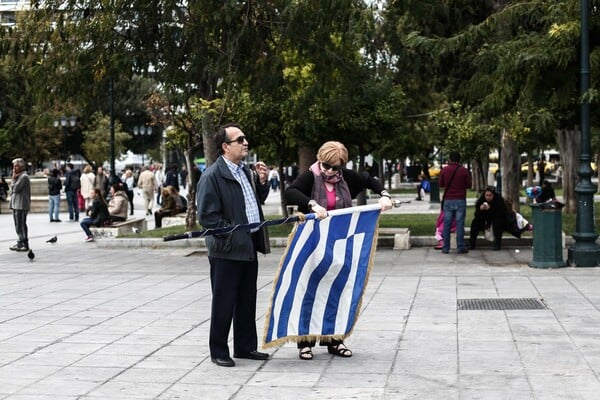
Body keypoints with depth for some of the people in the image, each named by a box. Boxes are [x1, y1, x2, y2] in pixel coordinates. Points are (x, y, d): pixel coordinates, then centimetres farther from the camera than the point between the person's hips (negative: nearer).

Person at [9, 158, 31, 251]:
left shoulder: (24, 177, -12)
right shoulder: (18, 176, 19)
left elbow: (16, 189, -18)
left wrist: (14, 178, -10)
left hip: (21, 205, -10)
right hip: (15, 204, 10)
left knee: (21, 226, -9)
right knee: (18, 226, 14)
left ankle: (25, 245, -6)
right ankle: (20, 243, 22)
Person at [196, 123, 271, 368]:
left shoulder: (244, 170, 11)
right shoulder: (212, 176, -15)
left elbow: (258, 200, 22)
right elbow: (206, 216, -17)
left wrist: (262, 181, 4)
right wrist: (232, 234, -17)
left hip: (249, 246, 8)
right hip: (227, 250, -8)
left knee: (247, 300, 16)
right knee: (224, 302, 2)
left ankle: (245, 347, 28)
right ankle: (218, 352, 14)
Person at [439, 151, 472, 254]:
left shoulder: (444, 170, 0)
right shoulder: (464, 171, -5)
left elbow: (441, 184, 7)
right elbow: (469, 185, 0)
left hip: (448, 200, 2)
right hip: (460, 200, -2)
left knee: (447, 224, 5)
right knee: (460, 224, 1)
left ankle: (446, 248, 5)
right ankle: (460, 247, 0)